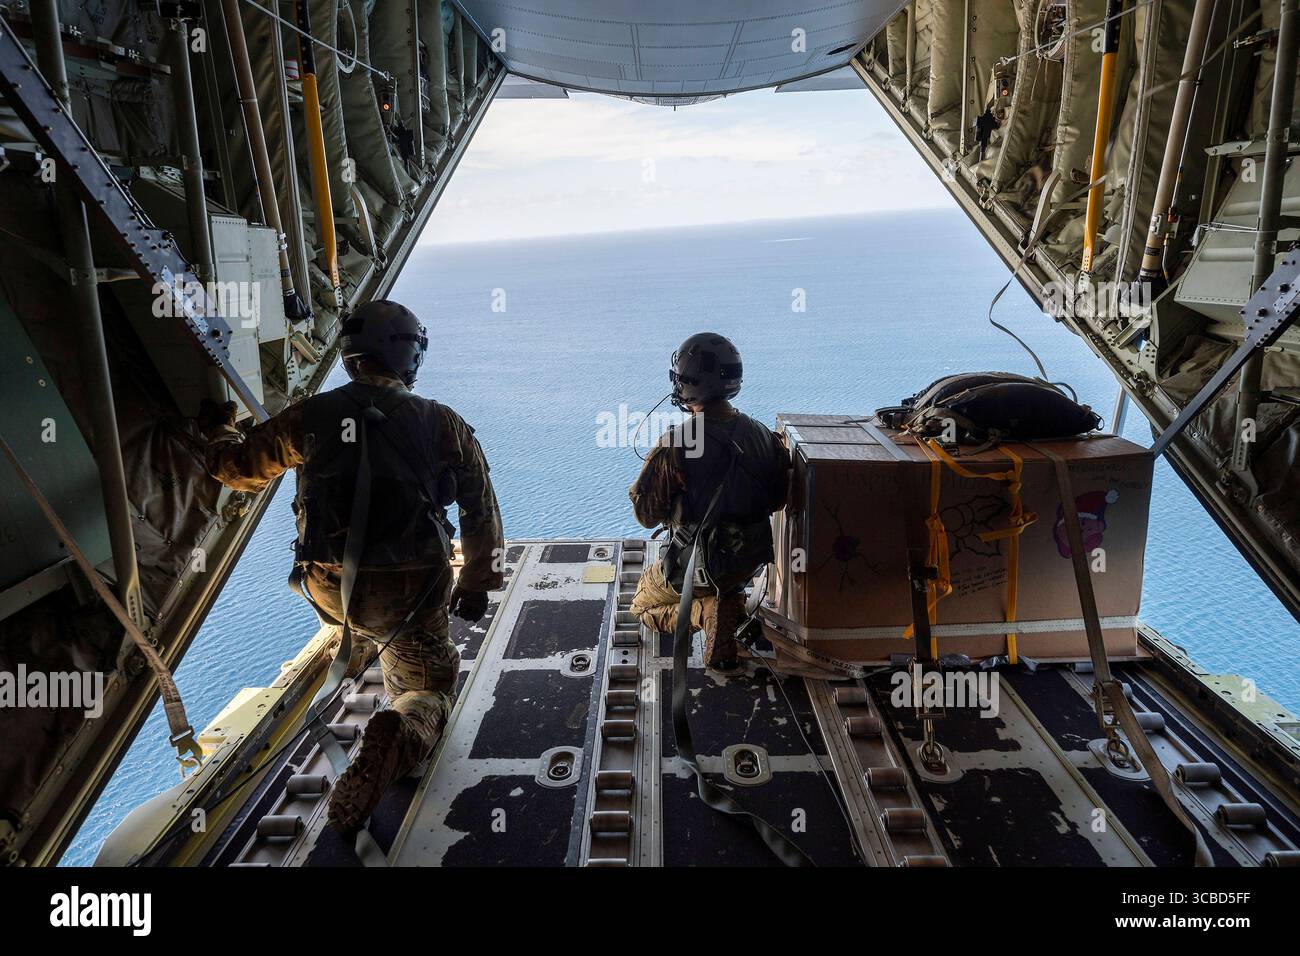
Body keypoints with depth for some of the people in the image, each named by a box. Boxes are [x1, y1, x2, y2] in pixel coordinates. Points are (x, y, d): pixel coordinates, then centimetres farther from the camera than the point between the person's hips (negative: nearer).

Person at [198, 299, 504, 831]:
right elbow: (481, 513, 2)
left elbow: (239, 469, 13)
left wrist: (219, 431, 36)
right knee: (432, 686, 15)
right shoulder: (444, 424, -4)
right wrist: (477, 584, 15)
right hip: (414, 592, -2)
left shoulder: (310, 417, -3)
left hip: (330, 591, 3)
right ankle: (400, 735, -15)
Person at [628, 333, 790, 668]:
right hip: (753, 558, 4)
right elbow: (778, 501, 6)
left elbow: (646, 514, -15)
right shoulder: (764, 436, -8)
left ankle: (706, 611, -5)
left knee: (643, 605, 24)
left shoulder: (674, 445, -24)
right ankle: (732, 603, 3)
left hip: (698, 562, -4)